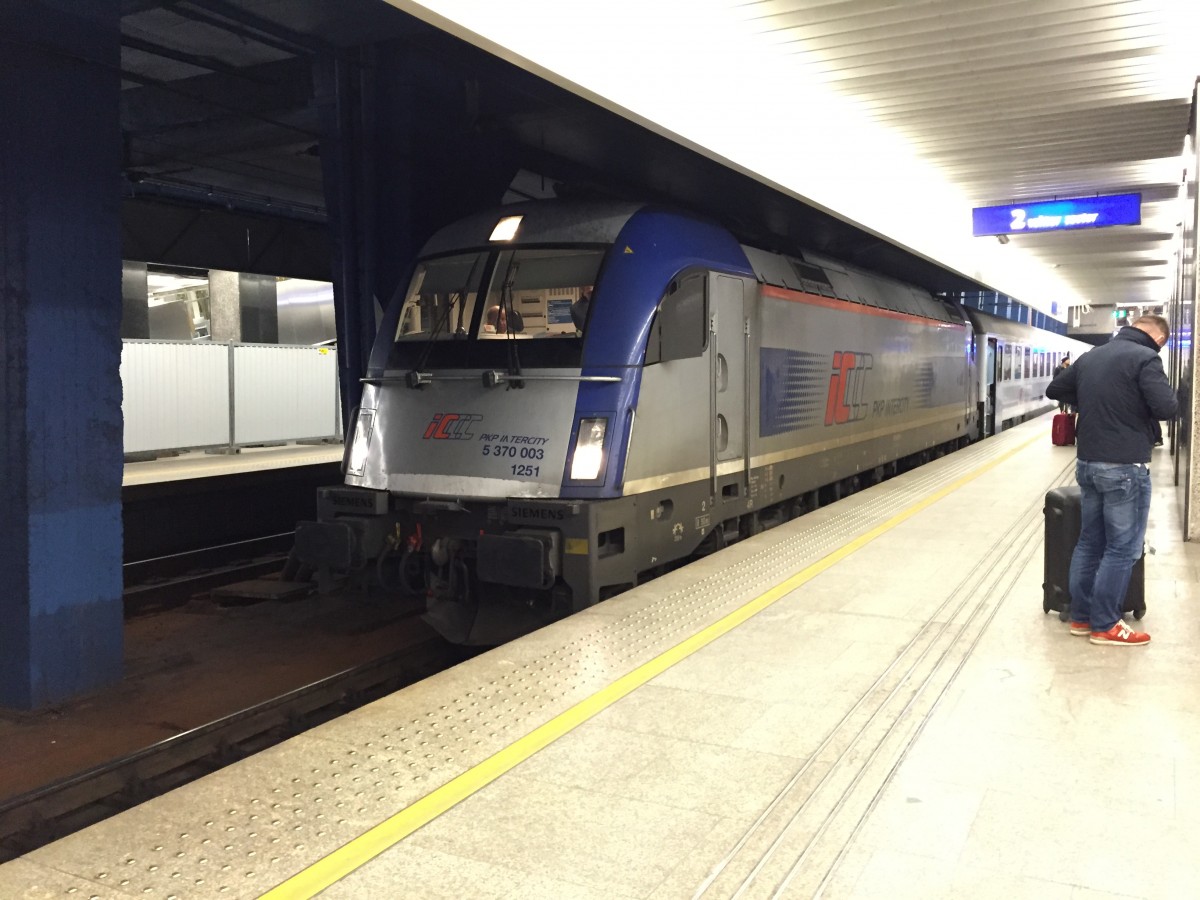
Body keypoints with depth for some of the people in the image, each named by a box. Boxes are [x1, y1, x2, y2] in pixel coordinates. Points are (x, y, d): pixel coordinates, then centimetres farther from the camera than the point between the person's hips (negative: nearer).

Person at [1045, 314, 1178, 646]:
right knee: (1122, 549, 2)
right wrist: (1142, 404, 0)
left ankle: (1081, 616, 21)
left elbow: (1054, 390, 22)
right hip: (1125, 467, -8)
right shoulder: (1145, 358, -12)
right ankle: (1105, 625, 8)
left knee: (1089, 542, 15)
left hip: (1087, 463, 8)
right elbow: (1167, 408, -21)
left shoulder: (1091, 356, 11)